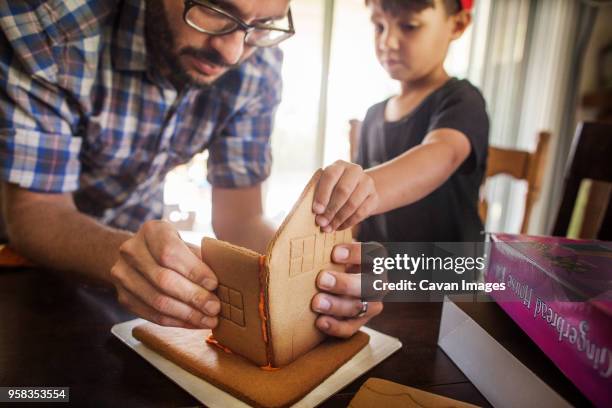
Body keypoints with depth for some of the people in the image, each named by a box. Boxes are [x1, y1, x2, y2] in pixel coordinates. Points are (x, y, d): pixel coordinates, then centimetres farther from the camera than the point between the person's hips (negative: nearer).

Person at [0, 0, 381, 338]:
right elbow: (33, 209, -23)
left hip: (133, 234, 2)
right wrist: (122, 254, -44)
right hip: (32, 240, -1)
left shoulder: (258, 66, -17)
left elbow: (238, 218, -16)